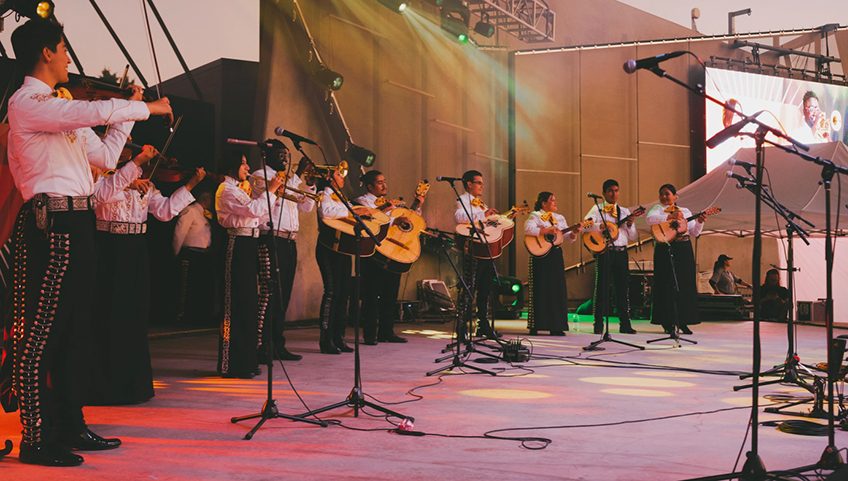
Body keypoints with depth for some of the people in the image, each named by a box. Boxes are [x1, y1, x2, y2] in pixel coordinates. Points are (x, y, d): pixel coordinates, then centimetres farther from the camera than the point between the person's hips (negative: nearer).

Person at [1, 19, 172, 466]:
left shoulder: (62, 109, 21)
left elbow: (106, 156, 23)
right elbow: (97, 112, -22)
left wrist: (128, 112, 22)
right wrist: (147, 107, -7)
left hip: (76, 222, 10)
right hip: (51, 223, -10)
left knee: (75, 329, 13)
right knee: (41, 333, -7)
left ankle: (70, 426, 21)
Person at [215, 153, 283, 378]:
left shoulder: (240, 188, 20)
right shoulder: (227, 189, -10)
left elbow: (257, 213, 20)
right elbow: (254, 210, -19)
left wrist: (274, 195, 12)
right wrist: (270, 190, -9)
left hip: (249, 245, 10)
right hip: (238, 247, -10)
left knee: (249, 304, 12)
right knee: (237, 304, -7)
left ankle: (246, 361, 19)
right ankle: (232, 365, -3)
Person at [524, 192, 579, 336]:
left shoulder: (560, 218, 17)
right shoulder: (535, 216, -3)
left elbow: (569, 237, 15)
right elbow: (528, 229, -22)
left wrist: (574, 233, -6)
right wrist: (546, 231, -25)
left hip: (556, 255, 6)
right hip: (541, 255, -6)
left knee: (558, 290, 3)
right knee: (541, 290, -5)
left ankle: (556, 327, 8)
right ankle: (536, 326, 0)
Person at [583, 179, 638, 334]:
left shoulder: (624, 211, 17)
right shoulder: (598, 209, 4)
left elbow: (633, 237, 15)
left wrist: (630, 225, -4)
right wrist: (601, 226, -25)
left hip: (621, 252, 4)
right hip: (604, 251, -4)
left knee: (622, 287, 4)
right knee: (602, 286, -3)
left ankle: (625, 324, 9)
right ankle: (599, 324, 2)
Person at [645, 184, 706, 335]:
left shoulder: (685, 211, 18)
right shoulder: (658, 209, 6)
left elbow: (694, 233, 16)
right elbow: (649, 218, -18)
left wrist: (699, 222, -2)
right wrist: (670, 217, -27)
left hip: (684, 250, 4)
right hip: (665, 250, -4)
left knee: (685, 284, 2)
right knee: (667, 285, -5)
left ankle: (683, 322, 7)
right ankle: (668, 323, -1)